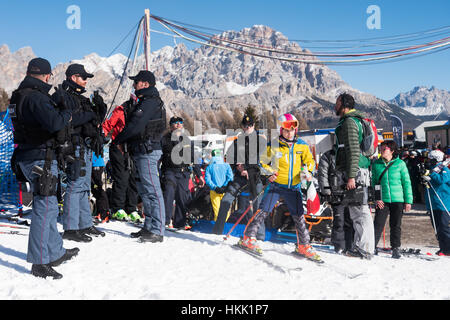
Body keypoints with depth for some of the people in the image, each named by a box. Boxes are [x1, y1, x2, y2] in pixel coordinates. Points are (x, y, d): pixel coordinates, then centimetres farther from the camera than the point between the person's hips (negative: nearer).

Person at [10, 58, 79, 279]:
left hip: (26, 157, 10)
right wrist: (67, 114, -11)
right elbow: (55, 123, -31)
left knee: (48, 207, 19)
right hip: (41, 159, -10)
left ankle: (56, 252, 31)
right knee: (44, 207, -5)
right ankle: (39, 262, 0)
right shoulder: (36, 97, -18)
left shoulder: (19, 96, 12)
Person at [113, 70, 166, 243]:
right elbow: (133, 124, 21)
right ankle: (149, 227, 22)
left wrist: (119, 139, -6)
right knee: (144, 191, 14)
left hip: (147, 152, -11)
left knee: (152, 191, -9)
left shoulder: (150, 102, -13)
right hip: (141, 151, 11)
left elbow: (135, 126, -20)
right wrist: (124, 141, 9)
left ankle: (157, 231, -8)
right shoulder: (145, 101, 21)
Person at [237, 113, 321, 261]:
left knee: (299, 216, 4)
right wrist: (269, 173, -10)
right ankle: (248, 238, 1)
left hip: (294, 187, 2)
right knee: (263, 211, -8)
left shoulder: (302, 145, 2)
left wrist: (308, 172, -6)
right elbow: (263, 162, 6)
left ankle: (303, 246, 17)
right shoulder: (274, 146, -4)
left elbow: (309, 161, 13)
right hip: (276, 184, -2)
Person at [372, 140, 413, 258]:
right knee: (378, 224, -5)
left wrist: (408, 200, 0)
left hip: (398, 200, 0)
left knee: (396, 225, 8)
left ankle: (396, 249, 20)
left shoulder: (400, 164, 1)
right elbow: (373, 182, 9)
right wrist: (376, 198, -2)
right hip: (382, 200, 0)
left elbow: (406, 182, 3)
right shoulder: (376, 164, 5)